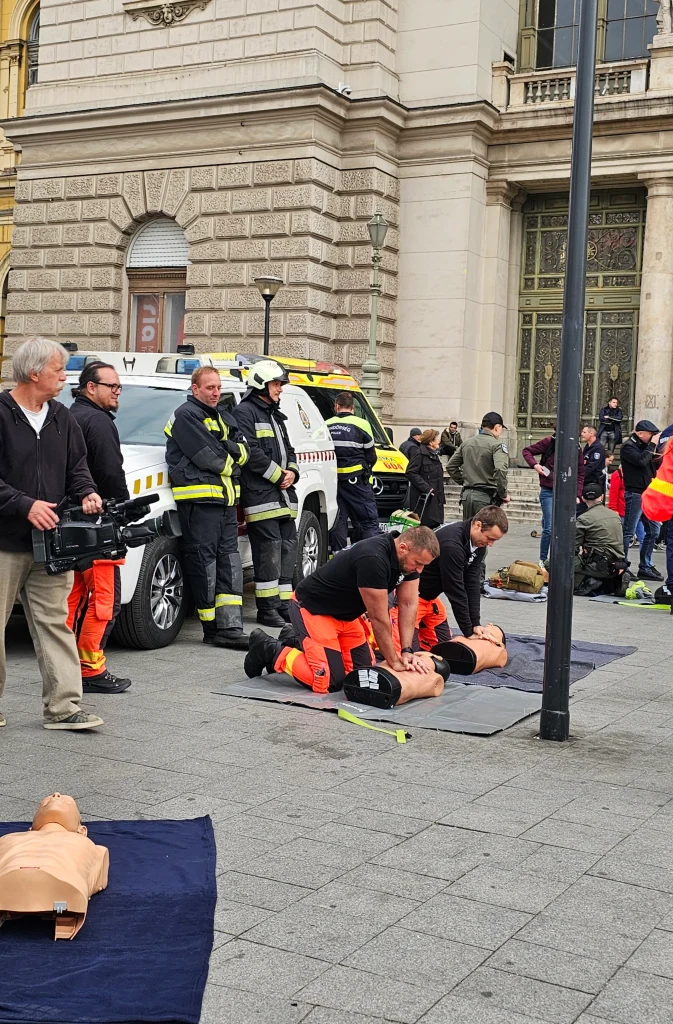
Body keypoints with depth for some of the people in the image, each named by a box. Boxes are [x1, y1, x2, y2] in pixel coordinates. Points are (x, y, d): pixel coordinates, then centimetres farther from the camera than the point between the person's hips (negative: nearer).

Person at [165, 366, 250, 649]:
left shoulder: (222, 417, 22)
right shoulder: (186, 415, -5)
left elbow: (244, 451, 12)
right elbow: (207, 457, -14)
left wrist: (228, 449, -8)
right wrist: (230, 461, 2)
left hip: (225, 498, 9)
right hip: (198, 497, -9)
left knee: (229, 562, 4)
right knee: (204, 562, -5)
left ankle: (230, 628, 3)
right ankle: (212, 628, 0)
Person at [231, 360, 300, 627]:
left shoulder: (276, 416, 24)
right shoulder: (244, 412, -5)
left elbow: (288, 450, 25)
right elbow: (251, 452, -15)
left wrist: (292, 472, 4)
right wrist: (278, 475, -13)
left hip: (284, 495, 9)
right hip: (261, 496, -9)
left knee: (287, 548, 9)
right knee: (269, 550, -10)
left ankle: (283, 602, 16)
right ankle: (267, 608, -4)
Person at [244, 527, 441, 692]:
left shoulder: (408, 557, -8)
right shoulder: (373, 559, -34)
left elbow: (408, 604, -3)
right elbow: (378, 618, -27)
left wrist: (407, 652, -11)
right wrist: (394, 662, -17)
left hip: (346, 613, 9)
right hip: (312, 608, -9)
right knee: (331, 681, -15)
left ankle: (298, 642, 20)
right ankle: (271, 651, 4)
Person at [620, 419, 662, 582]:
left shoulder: (644, 446, 18)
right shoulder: (628, 446, -8)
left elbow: (652, 465, 21)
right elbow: (641, 461, -24)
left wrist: (659, 459, 3)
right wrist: (653, 445, -14)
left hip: (648, 494, 9)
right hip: (635, 494, -9)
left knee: (653, 531, 10)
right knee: (628, 532, -6)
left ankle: (645, 567, 16)